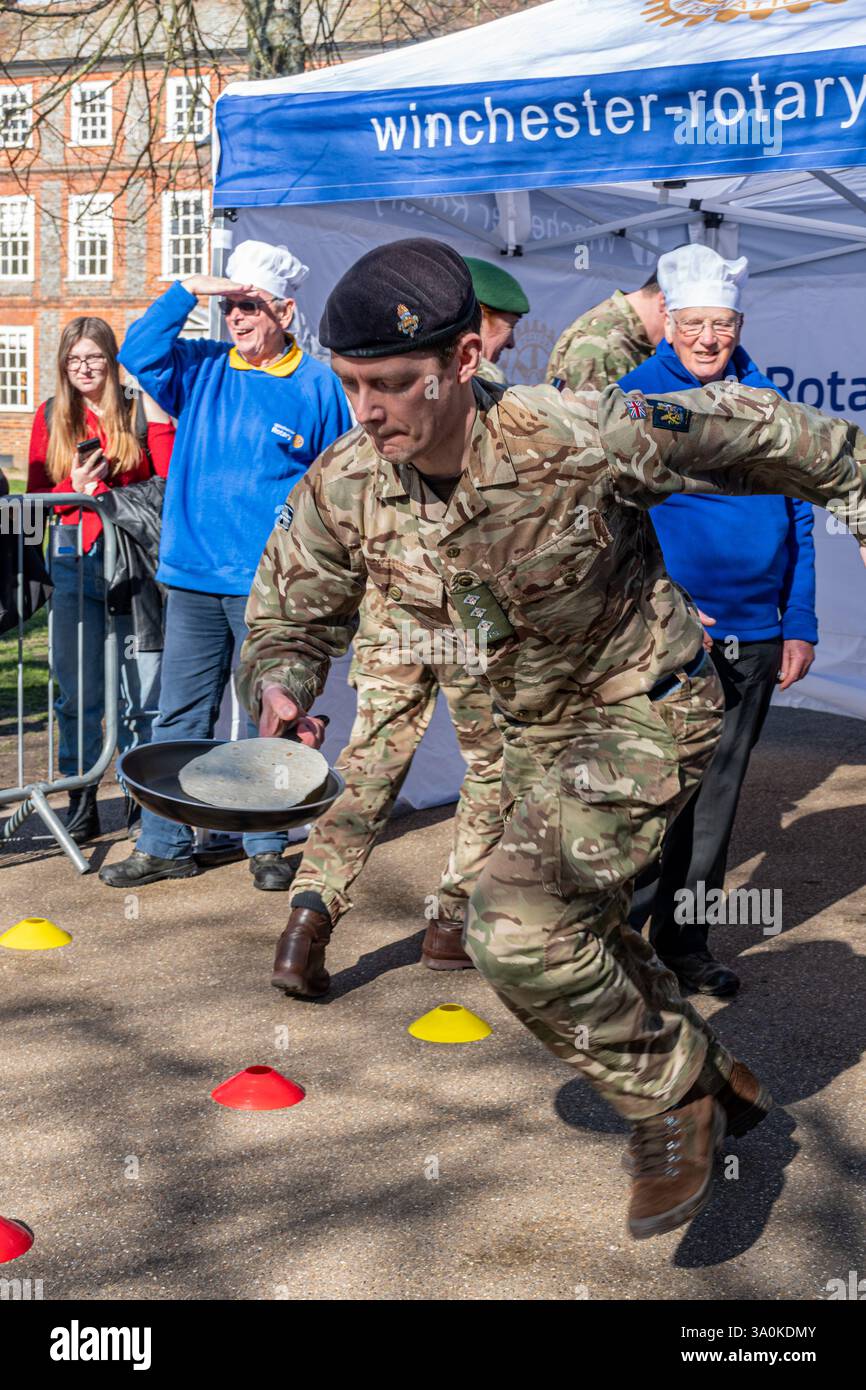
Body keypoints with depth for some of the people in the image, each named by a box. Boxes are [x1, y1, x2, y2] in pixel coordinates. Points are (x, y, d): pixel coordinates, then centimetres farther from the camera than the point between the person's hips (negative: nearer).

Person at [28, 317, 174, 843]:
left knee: (143, 689, -2)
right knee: (78, 690, 4)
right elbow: (36, 495, 8)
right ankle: (82, 801, 13)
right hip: (74, 560, 2)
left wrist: (160, 420, -11)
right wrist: (75, 487, -8)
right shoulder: (51, 417, 11)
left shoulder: (139, 412, 3)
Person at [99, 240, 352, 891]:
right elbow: (138, 353, -3)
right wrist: (187, 290, -8)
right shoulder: (201, 368, 10)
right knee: (180, 715, 6)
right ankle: (164, 845, 14)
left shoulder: (318, 385, 1)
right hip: (193, 576, 3)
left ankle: (266, 846, 18)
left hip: (272, 584, -3)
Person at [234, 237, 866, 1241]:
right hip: (534, 733, 7)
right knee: (573, 941, 21)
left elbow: (754, 434, -14)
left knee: (518, 925, -23)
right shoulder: (345, 489, -17)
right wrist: (277, 685, -28)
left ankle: (671, 1100, 3)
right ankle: (715, 1085, 47)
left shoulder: (583, 440, -31)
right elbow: (289, 615, -4)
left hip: (648, 711, -7)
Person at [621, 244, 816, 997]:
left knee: (715, 796, 11)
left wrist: (799, 625, 5)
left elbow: (799, 519, 10)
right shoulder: (631, 399, -4)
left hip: (752, 638, 4)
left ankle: (685, 940, 24)